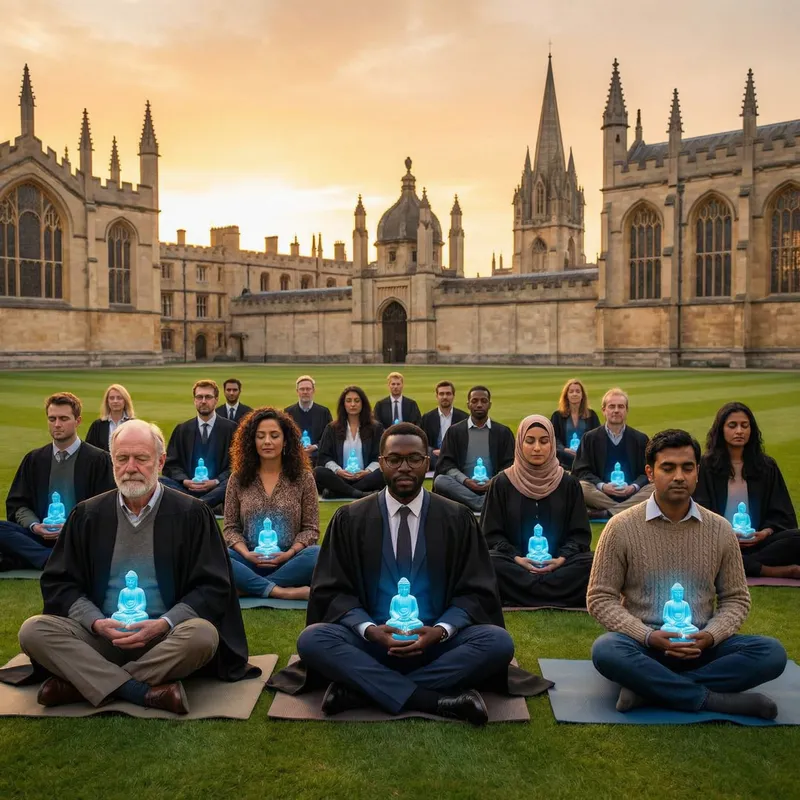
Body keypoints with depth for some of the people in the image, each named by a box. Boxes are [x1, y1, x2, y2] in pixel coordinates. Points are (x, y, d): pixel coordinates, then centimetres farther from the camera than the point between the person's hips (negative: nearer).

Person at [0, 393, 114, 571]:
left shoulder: (98, 459, 2)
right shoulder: (34, 459, 14)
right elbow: (17, 503, 12)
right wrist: (34, 526, -9)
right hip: (41, 535, 4)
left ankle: (17, 560, -33)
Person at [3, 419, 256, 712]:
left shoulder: (191, 513, -1)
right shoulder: (87, 514, 7)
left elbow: (212, 587, -2)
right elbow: (58, 582, 7)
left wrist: (164, 624, -17)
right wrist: (95, 622, -11)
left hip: (164, 638, -2)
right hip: (101, 637, 2)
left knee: (203, 635, -33)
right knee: (33, 631, -22)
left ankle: (81, 684, -21)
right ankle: (144, 692, -28)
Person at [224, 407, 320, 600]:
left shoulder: (303, 477, 3)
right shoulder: (238, 478, 7)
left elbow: (311, 528, 3)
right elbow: (231, 527, 7)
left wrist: (289, 553, -15)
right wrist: (246, 554, -13)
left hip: (288, 563, 0)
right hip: (250, 562, 1)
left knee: (316, 555, -33)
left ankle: (247, 588, -26)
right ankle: (284, 592, -32)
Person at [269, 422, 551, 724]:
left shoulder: (457, 519, 4)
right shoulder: (349, 519, 4)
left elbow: (474, 592, 3)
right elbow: (333, 591, 2)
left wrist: (440, 630, -17)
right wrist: (369, 629, -18)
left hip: (436, 641, 1)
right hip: (371, 640, 0)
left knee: (499, 643, -28)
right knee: (312, 640, -28)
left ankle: (360, 690, -26)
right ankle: (432, 699, -30)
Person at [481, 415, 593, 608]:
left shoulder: (569, 483, 7)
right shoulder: (502, 483, 4)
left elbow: (580, 533, 6)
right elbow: (491, 533, 2)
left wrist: (562, 558, -14)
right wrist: (516, 558, -16)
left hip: (558, 563, 1)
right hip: (516, 563, -1)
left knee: (591, 564, -30)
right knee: (489, 563, -33)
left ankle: (520, 597, -27)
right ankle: (557, 597, -26)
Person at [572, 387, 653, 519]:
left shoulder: (640, 439, 12)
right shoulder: (590, 438, 9)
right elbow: (581, 470, 3)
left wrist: (634, 487, -14)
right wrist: (601, 486, -16)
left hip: (631, 494, 1)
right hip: (601, 494, -1)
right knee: (579, 487, -31)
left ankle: (606, 513, -32)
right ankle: (627, 511, -24)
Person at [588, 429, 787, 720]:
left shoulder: (720, 529, 3)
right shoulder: (621, 527, -6)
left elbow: (736, 598, 9)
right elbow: (600, 598, -4)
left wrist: (711, 636, -12)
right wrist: (648, 636, -19)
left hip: (701, 646, 3)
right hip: (644, 645, -3)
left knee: (772, 653, -22)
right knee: (605, 651, -35)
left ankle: (649, 688, -24)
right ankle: (717, 700, -23)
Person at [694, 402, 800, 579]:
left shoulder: (767, 466, 14)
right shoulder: (706, 466, 6)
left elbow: (781, 514, 12)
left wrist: (766, 532, -10)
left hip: (756, 542, 2)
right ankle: (785, 571, -29)